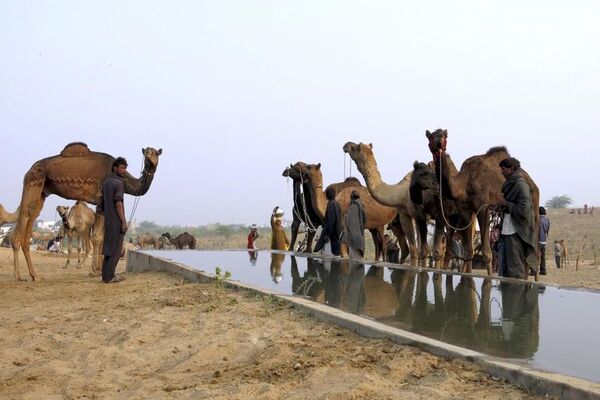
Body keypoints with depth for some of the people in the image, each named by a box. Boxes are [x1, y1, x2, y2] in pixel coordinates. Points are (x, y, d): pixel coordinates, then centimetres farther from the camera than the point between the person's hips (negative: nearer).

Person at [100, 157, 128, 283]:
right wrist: (124, 222, -20)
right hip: (116, 221, -9)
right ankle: (109, 276, -4)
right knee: (116, 249, -4)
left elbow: (102, 205, 17)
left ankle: (106, 274, 14)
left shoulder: (106, 182, 15)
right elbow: (118, 203, -20)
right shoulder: (118, 183, -13)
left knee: (109, 248, 13)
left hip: (107, 221, 9)